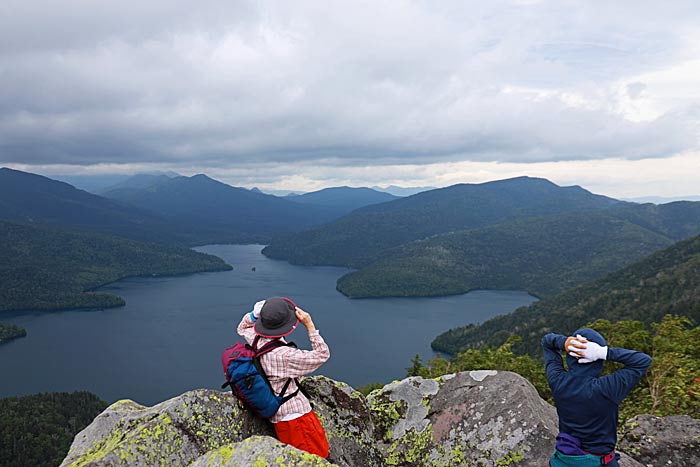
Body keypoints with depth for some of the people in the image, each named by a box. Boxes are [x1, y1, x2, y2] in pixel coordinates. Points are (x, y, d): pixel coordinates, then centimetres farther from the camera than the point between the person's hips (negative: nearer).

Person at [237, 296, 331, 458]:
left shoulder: (255, 339, -7)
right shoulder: (283, 355, -29)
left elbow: (242, 328, 19)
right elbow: (322, 355, -20)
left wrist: (254, 314, -2)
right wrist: (309, 325, -21)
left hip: (276, 414, 9)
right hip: (294, 414, -9)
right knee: (319, 454, 3)